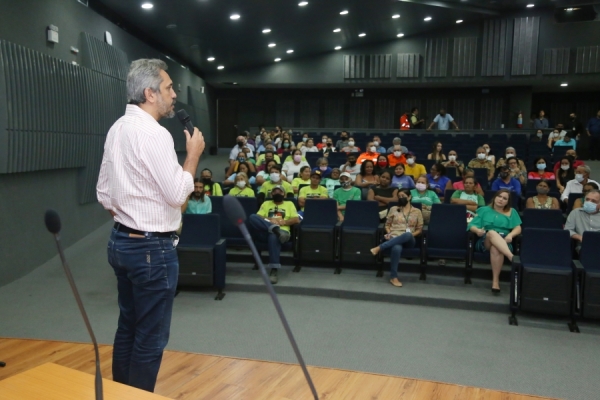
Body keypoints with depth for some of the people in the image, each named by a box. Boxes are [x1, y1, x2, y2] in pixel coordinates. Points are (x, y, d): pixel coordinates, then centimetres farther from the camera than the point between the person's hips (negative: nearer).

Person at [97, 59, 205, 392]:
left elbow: (104, 193, 14)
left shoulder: (117, 129, 9)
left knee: (127, 328, 19)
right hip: (152, 248, -9)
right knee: (150, 338, 4)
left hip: (121, 241, 9)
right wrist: (194, 154, -7)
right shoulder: (154, 133, -19)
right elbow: (177, 194, -19)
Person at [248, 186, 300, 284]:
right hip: (265, 232, 2)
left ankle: (274, 271, -43)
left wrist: (283, 222, -4)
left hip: (282, 231, -1)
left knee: (273, 237, -42)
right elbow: (258, 217, 12)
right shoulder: (266, 203, 29)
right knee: (252, 217, -28)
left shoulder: (289, 204, 26)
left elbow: (296, 220, 12)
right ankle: (274, 228, -39)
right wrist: (269, 220, -8)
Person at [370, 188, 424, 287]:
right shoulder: (393, 209, 17)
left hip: (409, 241, 1)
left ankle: (379, 248, -38)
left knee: (408, 235, -41)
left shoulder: (417, 211, 16)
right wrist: (389, 233, -3)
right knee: (397, 248, -41)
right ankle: (393, 277, -34)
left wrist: (412, 235, -6)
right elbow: (387, 225, 18)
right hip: (394, 238, 0)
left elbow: (419, 229, 14)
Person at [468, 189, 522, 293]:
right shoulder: (484, 210, 19)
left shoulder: (512, 212, 20)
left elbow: (518, 228, 7)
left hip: (503, 243, 0)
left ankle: (495, 280, -37)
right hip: (485, 241, 0)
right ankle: (512, 258, -53)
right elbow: (471, 225, 7)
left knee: (496, 248, -38)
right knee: (492, 233, -36)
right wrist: (477, 230, -17)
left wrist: (510, 235, -16)